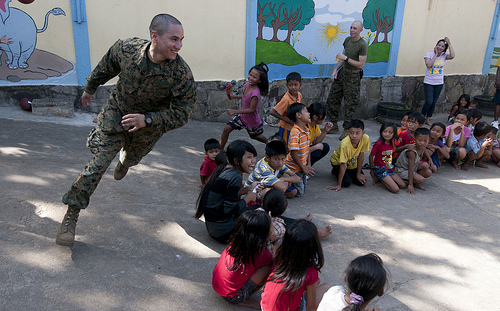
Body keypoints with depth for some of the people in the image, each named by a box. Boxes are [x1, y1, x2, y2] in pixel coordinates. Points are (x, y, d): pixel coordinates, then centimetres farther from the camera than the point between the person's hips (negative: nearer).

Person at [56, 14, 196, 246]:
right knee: (97, 163, -8)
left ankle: (124, 162, 70)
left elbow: (181, 114, -24)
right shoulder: (125, 49, -24)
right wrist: (90, 88, 16)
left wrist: (147, 120, -36)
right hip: (116, 112, -1)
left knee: (132, 157, 28)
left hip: (148, 127, 1)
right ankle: (71, 215, 6)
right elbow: (106, 68, -1)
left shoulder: (182, 74, -31)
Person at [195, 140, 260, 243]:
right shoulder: (235, 177, -25)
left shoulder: (224, 168, 2)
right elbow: (229, 210, -24)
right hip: (223, 232, -9)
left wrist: (248, 189, 4)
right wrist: (248, 198, -11)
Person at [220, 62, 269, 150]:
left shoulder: (255, 93, -35)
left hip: (251, 120, -6)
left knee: (254, 136, 22)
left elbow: (251, 109, -31)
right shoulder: (247, 85, -11)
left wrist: (235, 111, -34)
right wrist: (233, 96, 6)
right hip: (241, 116, 6)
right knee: (226, 129, -4)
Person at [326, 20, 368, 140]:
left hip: (353, 76, -7)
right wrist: (336, 69, 6)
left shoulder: (363, 45, -15)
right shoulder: (347, 40, 7)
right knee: (332, 99, 9)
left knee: (350, 104, 0)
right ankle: (334, 125, 22)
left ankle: (347, 130, 11)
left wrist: (346, 58, -21)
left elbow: (361, 65, -18)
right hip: (342, 72, 8)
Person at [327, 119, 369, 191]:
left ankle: (349, 173, 21)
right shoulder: (345, 145, -38)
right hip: (338, 162, -4)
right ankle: (335, 171, 9)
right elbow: (343, 165, -33)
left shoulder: (365, 138, -27)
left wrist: (358, 174, -8)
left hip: (353, 163, 5)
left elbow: (361, 155, -14)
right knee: (346, 183, -22)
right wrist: (339, 185, -30)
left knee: (361, 182, -8)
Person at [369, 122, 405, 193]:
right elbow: (371, 156, -8)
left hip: (389, 168, 8)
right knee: (395, 189, -16)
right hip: (380, 169, -8)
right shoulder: (379, 144, -19)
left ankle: (382, 179, 11)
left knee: (403, 185, 4)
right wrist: (371, 169, -1)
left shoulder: (392, 143, 3)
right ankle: (378, 178, 1)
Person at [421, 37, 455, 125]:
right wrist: (436, 54, -16)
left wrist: (449, 44, -15)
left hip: (439, 83, 3)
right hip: (428, 82, -3)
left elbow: (452, 56, -21)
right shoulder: (429, 54, -6)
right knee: (429, 101, -12)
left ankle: (428, 119, 21)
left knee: (434, 102, 8)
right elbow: (429, 65, -23)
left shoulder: (444, 56, 1)